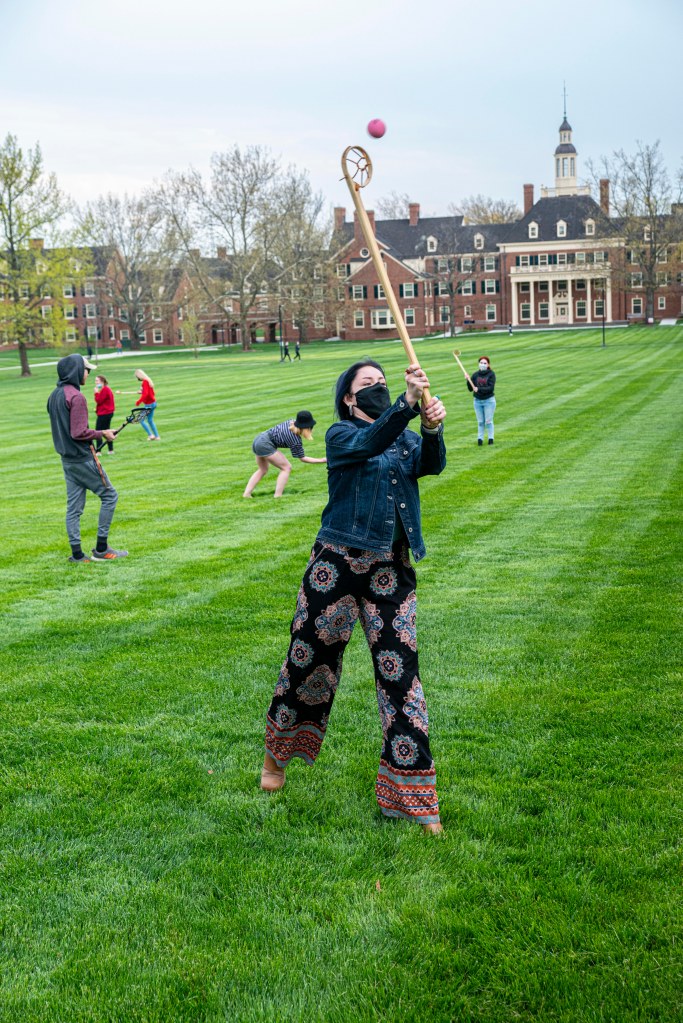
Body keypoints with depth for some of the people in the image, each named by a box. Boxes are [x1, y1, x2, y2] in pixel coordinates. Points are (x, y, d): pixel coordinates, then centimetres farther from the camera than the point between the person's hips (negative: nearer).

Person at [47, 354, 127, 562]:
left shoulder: (54, 396, 11)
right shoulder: (76, 397, -18)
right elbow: (79, 433, -23)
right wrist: (102, 434, -10)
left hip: (67, 459, 9)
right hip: (83, 458, -9)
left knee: (74, 506, 10)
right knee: (109, 496, 2)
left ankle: (77, 553, 11)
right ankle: (101, 549, 3)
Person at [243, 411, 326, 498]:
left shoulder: (291, 422, 1)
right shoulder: (296, 441, -18)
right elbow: (302, 458, -7)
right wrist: (322, 460, -8)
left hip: (257, 440, 9)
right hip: (265, 444, -9)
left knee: (263, 470, 26)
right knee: (286, 467, -1)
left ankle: (247, 493, 20)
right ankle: (278, 495, -6)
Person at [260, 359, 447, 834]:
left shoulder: (407, 438, 9)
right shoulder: (341, 435, -2)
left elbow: (431, 464, -12)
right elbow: (371, 443, -25)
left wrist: (433, 430, -33)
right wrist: (408, 403, -39)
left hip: (391, 572, 3)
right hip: (338, 565, -3)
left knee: (400, 673, 0)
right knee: (311, 661, 9)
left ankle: (414, 799, 7)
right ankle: (277, 755, 36)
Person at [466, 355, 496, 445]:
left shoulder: (491, 374, -5)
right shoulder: (475, 375, 4)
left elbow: (491, 388, -15)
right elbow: (470, 389, 2)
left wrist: (479, 389, -24)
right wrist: (468, 381, -15)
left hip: (489, 401, -3)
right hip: (477, 401, 3)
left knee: (488, 421, 1)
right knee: (480, 421, 6)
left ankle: (491, 438, 10)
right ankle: (480, 438, 10)